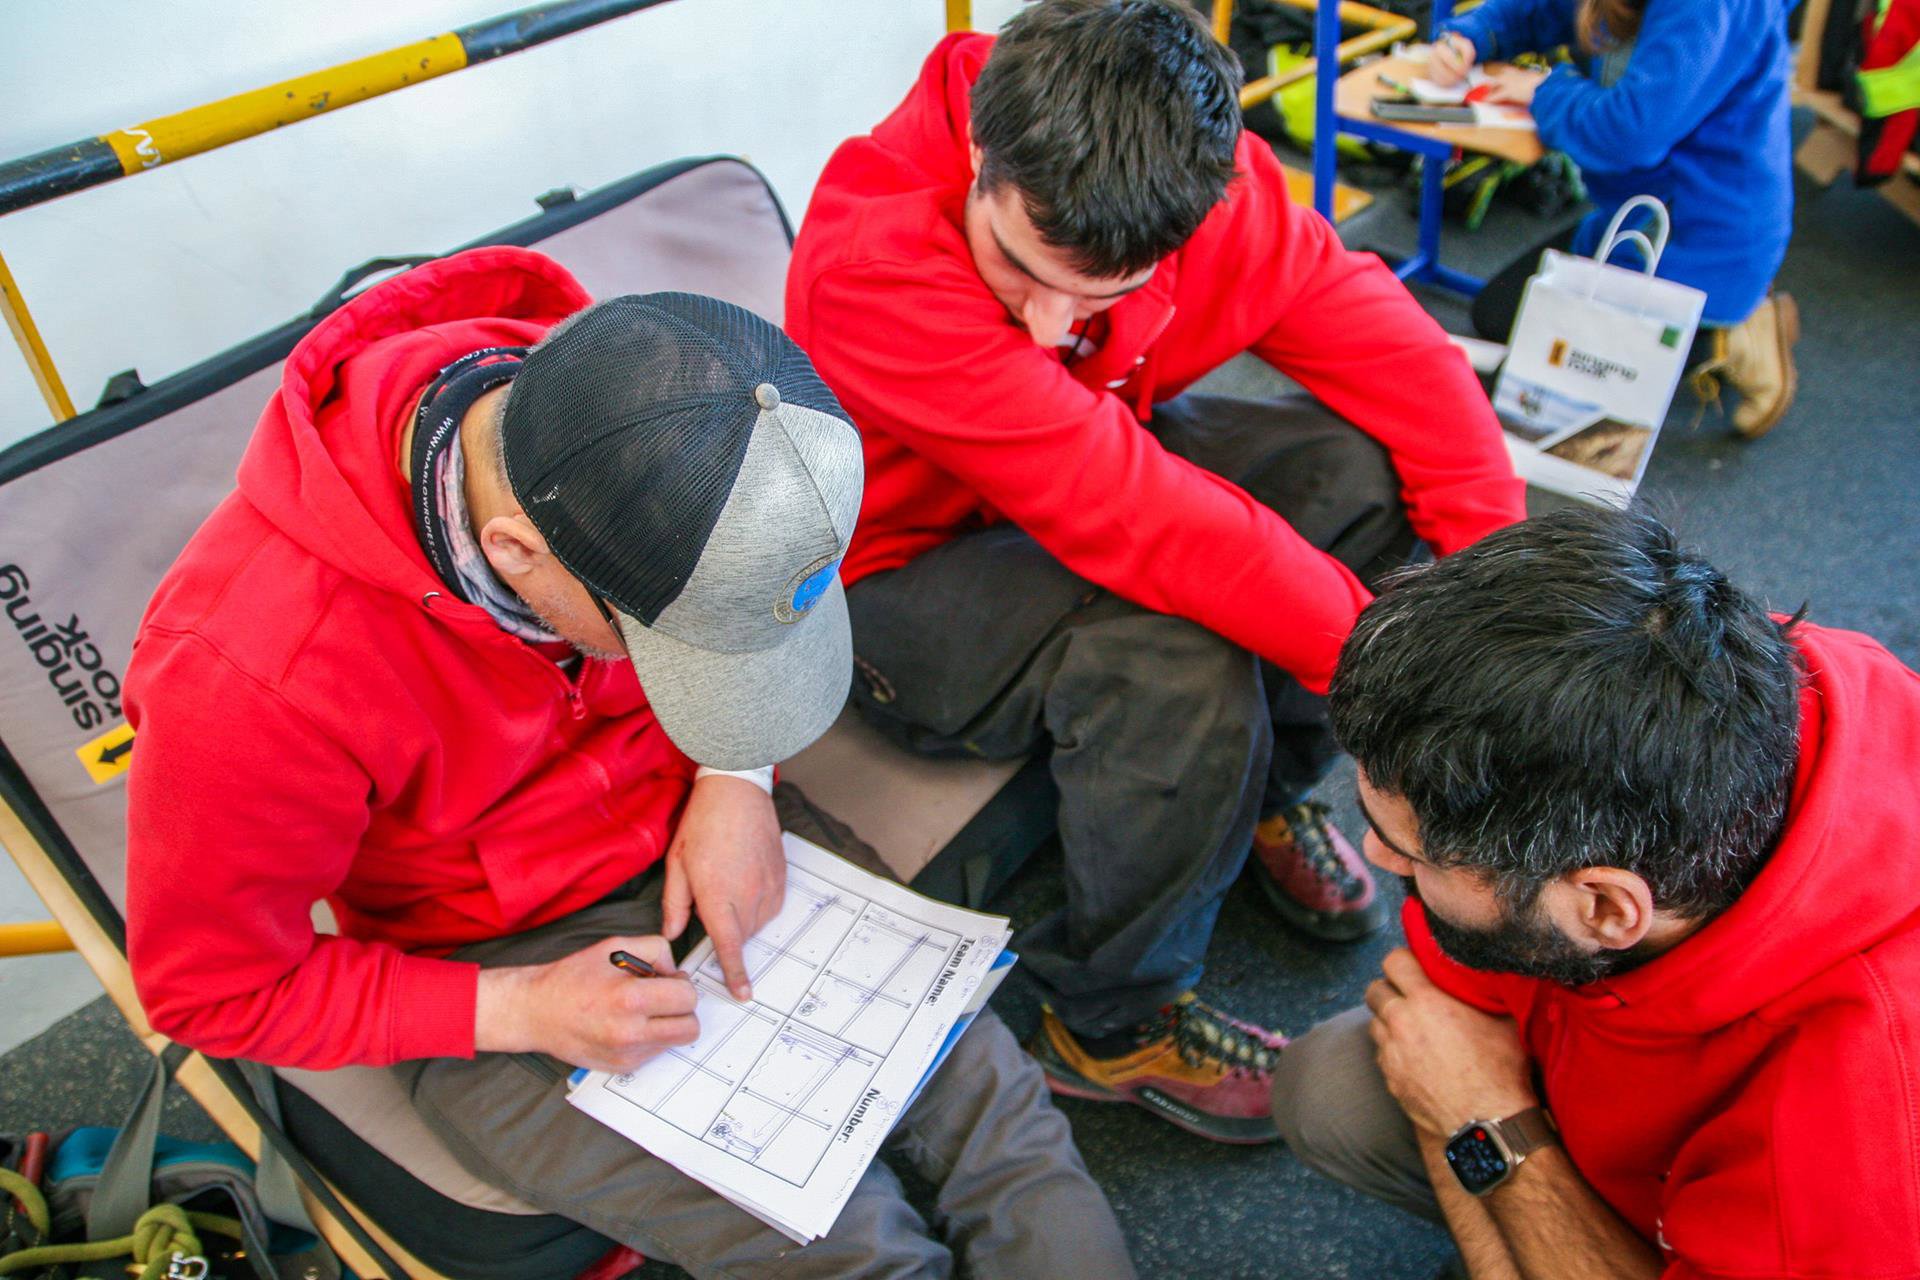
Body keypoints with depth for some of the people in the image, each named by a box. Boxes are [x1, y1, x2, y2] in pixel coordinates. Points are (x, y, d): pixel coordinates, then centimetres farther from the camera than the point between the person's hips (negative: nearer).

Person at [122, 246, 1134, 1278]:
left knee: (989, 1098, -5)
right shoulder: (254, 671, -33)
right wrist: (520, 1007, -22)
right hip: (487, 958, -3)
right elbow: (211, 989, -15)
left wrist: (737, 777, -11)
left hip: (702, 835, 4)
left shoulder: (631, 426, -19)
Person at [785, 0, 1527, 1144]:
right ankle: (1112, 1025, -5)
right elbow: (1129, 515, -40)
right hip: (898, 565, -5)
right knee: (1177, 668, -33)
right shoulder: (871, 265, -35)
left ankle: (1270, 787, 10)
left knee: (1369, 467, -15)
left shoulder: (1205, 180, -19)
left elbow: (1392, 346, -13)